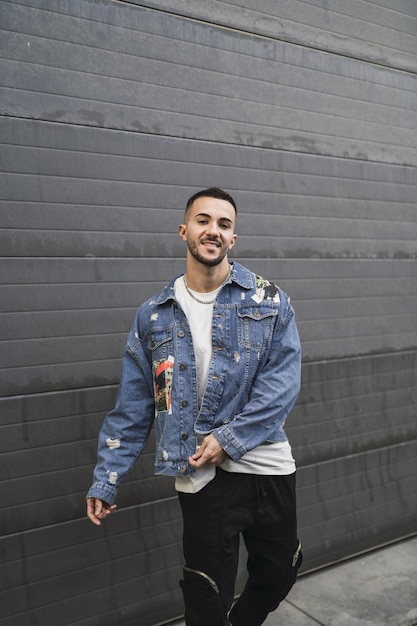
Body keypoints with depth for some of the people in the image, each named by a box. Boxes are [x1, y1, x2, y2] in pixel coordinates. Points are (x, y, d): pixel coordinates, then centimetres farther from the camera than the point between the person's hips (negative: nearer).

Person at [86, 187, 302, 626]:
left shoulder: (269, 302, 0)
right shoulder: (154, 316, 2)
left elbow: (282, 381, -9)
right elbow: (132, 407, 4)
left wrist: (229, 438, -18)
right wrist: (105, 480, 1)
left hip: (268, 464, 2)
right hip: (201, 476, -1)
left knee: (279, 572, 21)